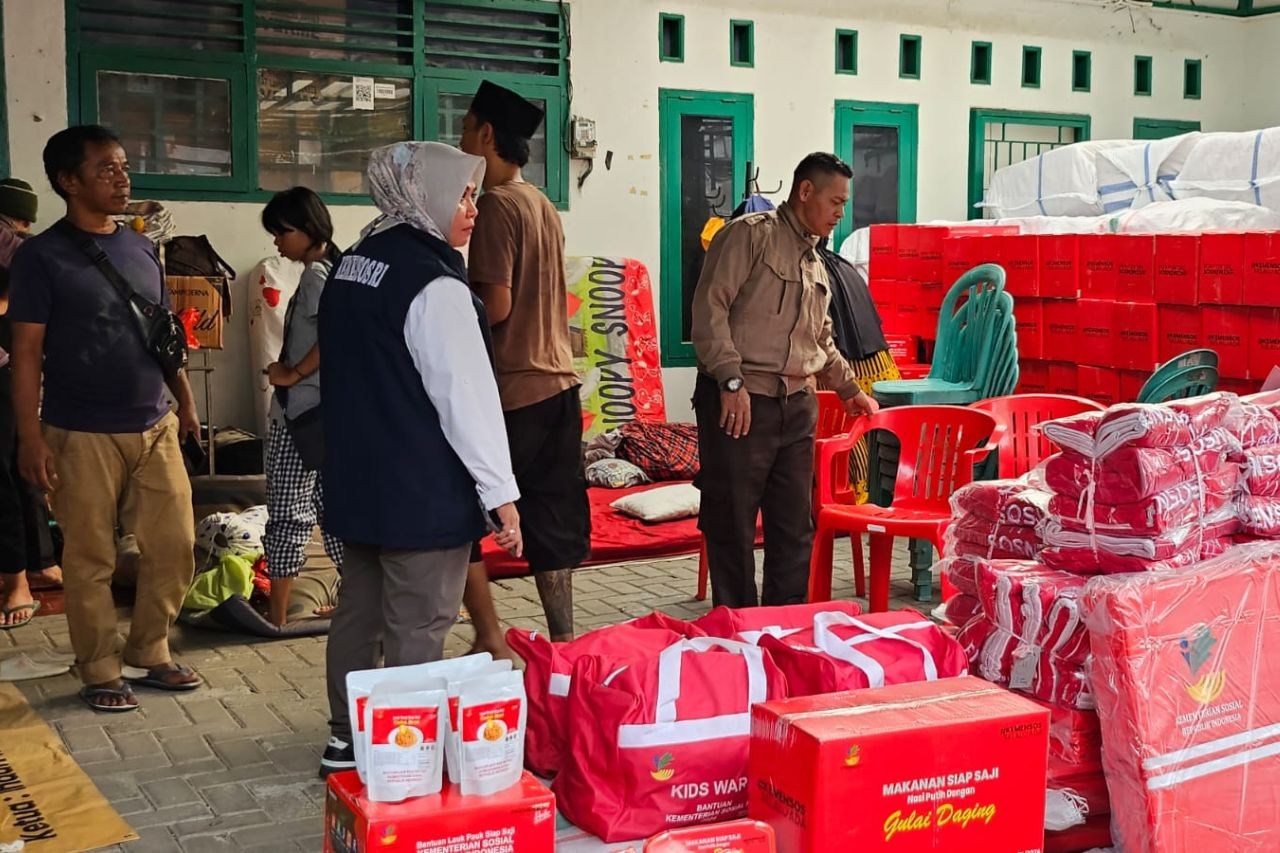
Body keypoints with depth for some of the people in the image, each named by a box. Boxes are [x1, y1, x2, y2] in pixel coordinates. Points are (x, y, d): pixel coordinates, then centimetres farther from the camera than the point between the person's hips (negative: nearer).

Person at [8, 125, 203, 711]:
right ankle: (100, 673, 18)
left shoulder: (142, 249, 10)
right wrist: (29, 436, -13)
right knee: (91, 560, 4)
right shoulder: (42, 256, -6)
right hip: (82, 436, -5)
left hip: (155, 428, 5)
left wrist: (185, 401, 13)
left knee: (174, 546, 7)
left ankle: (151, 654, 24)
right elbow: (27, 351, -8)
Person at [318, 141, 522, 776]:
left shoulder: (353, 264, 10)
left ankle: (346, 742, 29)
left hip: (358, 480, 9)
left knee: (359, 611, 18)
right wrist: (500, 491, -15)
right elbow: (466, 395, -19)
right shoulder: (434, 284, -18)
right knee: (417, 631, 0)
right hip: (423, 491, -9)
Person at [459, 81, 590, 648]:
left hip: (511, 392, -9)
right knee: (552, 523, 11)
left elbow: (496, 305, -19)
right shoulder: (544, 206, 15)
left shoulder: (497, 206, -12)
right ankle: (562, 645, 15)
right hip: (559, 383, 9)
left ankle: (491, 642, 3)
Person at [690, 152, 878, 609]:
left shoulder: (816, 263, 21)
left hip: (796, 405, 8)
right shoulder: (751, 234, -5)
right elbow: (710, 308, -14)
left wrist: (850, 389, 34)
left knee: (795, 526, 10)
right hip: (739, 401, -8)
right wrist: (732, 381, -19)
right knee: (733, 524, -1)